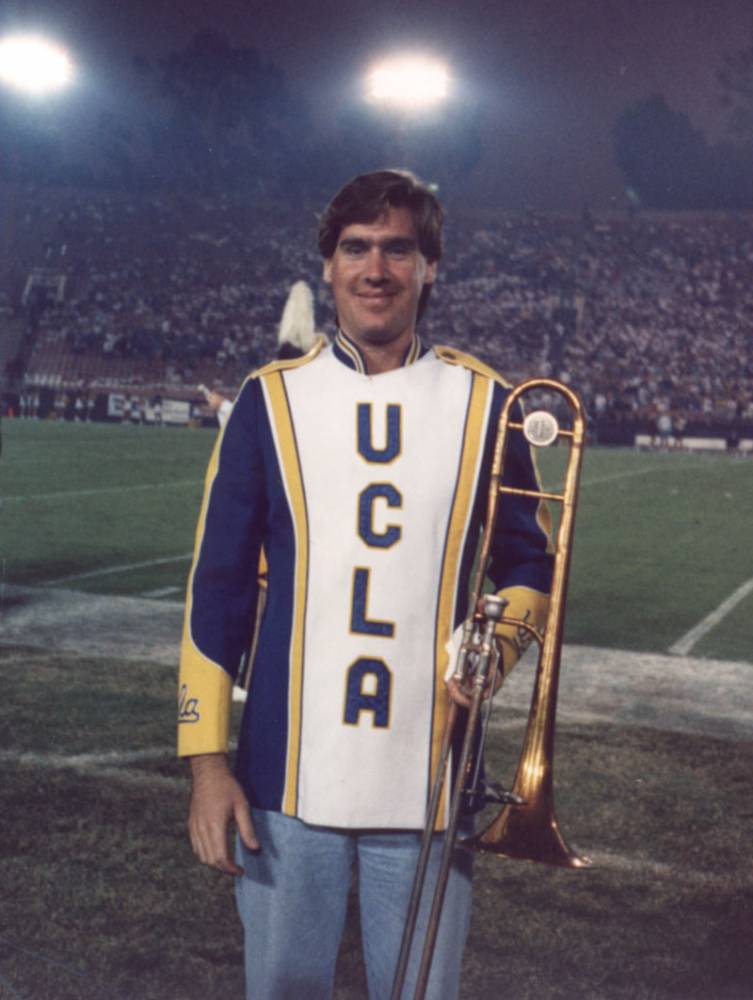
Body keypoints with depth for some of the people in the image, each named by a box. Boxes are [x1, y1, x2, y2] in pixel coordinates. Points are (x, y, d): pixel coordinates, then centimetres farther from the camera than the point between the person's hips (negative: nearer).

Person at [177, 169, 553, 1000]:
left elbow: (529, 562, 13)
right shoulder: (270, 401, 2)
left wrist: (496, 642, -9)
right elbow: (217, 588, 2)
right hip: (287, 777, 0)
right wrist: (207, 761, -2)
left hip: (428, 785, 0)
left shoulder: (482, 403, 3)